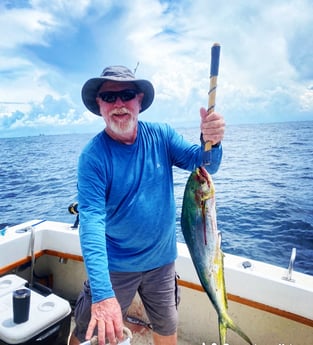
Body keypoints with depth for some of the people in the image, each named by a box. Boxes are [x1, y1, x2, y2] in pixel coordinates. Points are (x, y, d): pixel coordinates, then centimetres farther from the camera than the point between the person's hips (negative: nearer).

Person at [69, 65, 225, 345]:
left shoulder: (161, 135, -8)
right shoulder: (93, 156, -19)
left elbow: (205, 164, -11)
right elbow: (91, 222, -27)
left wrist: (210, 142, -35)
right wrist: (103, 293, -36)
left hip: (162, 260, 4)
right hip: (115, 267, -3)